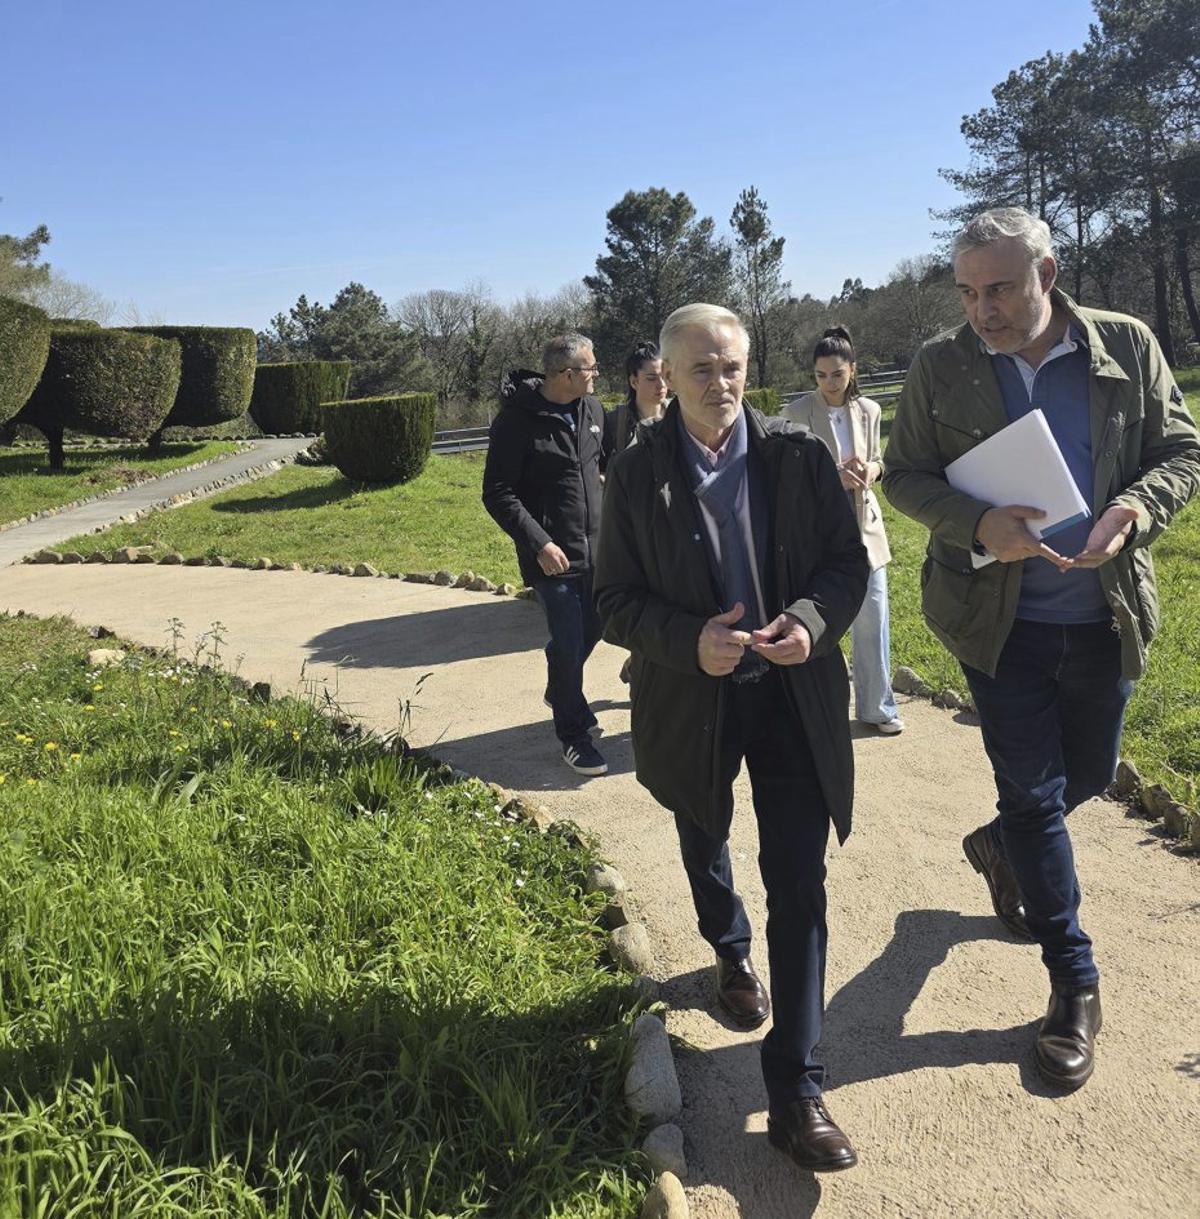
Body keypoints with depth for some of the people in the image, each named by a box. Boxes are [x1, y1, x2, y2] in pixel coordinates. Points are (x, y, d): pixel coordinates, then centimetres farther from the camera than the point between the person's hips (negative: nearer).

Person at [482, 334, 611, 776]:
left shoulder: (592, 409, 4)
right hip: (552, 553, -7)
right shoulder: (518, 419, -16)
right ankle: (572, 735, 16)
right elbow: (497, 494, -15)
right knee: (569, 642, -3)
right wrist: (539, 543, -21)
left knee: (592, 628, 18)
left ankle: (560, 690, 46)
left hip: (594, 545, 7)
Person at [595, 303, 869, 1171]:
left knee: (800, 885, -3)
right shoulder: (636, 476, -10)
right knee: (704, 845, 24)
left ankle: (796, 1091, 8)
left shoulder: (799, 458, -7)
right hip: (690, 700, 1)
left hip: (794, 693, 0)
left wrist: (812, 619, -24)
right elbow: (616, 601, -9)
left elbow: (849, 561, -2)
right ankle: (731, 953, 58)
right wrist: (691, 641, -28)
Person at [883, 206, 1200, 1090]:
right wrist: (978, 526, -21)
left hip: (1105, 613, 3)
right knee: (1033, 791, 3)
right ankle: (1074, 982, 19)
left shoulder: (1129, 346, -2)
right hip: (997, 614, -2)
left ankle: (1001, 845, 50)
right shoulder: (941, 366, -5)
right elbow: (904, 474, -2)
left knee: (1088, 776, 17)